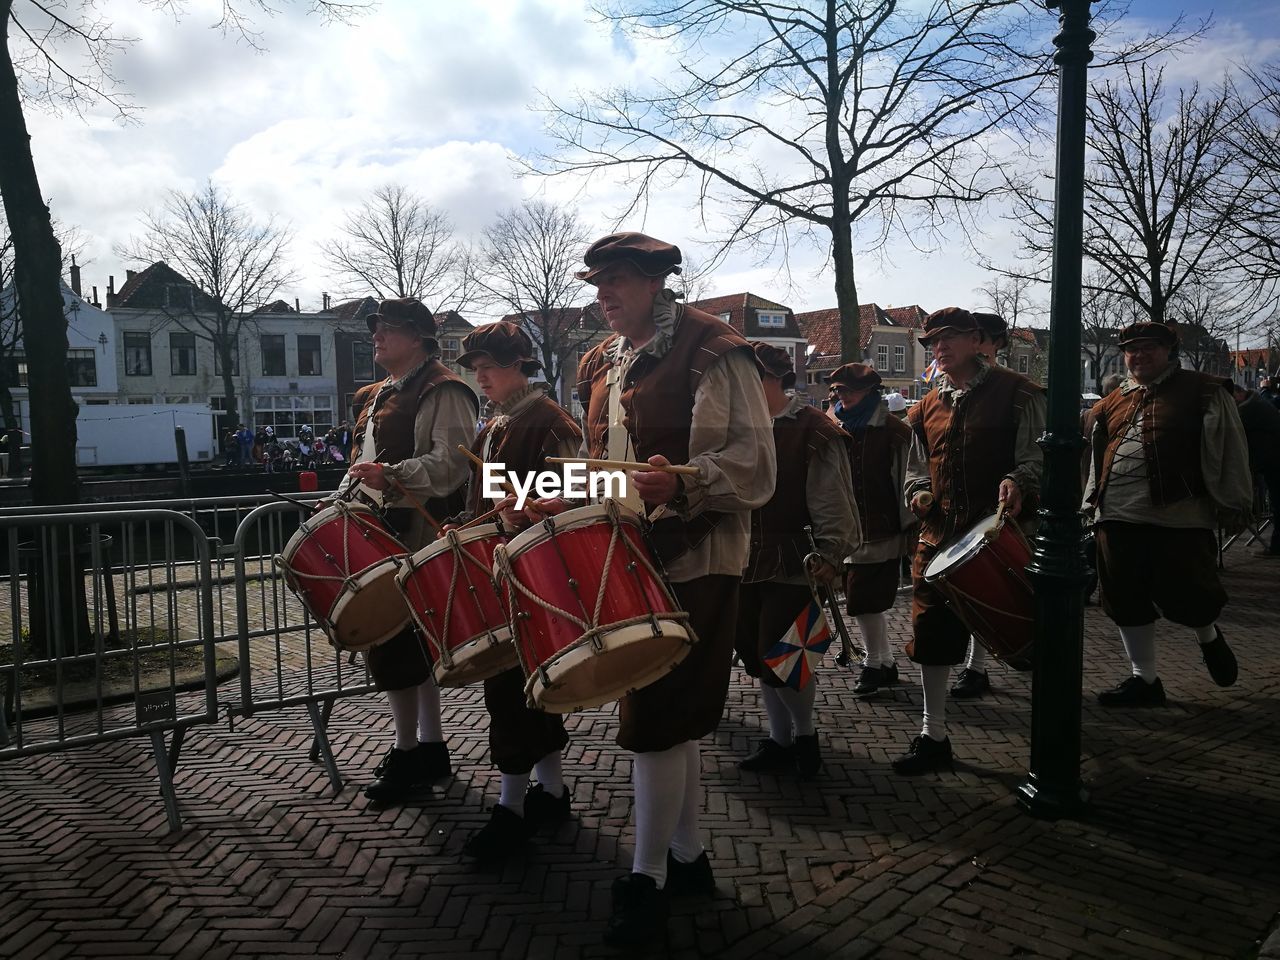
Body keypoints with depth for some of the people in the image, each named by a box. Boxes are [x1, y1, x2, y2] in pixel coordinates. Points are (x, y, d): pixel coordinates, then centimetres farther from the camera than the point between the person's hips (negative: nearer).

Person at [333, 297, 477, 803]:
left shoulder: (442, 391, -9)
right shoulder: (377, 396, 21)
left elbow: (450, 463, -21)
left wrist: (390, 475, -31)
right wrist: (344, 498, 16)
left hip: (417, 537, -9)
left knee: (393, 645, -6)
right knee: (412, 644, 14)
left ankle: (408, 753, 10)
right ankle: (430, 747, 26)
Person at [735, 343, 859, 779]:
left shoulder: (812, 431, -9)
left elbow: (833, 501, -12)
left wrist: (832, 555, -19)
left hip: (794, 567, -6)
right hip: (746, 563, 7)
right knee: (756, 657, 11)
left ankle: (805, 732, 21)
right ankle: (780, 740, 28)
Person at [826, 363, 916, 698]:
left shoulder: (893, 431, -7)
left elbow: (907, 479, -8)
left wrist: (910, 528, -10)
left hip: (883, 530, -6)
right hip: (850, 532, 6)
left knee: (864, 600, -7)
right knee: (871, 601, 13)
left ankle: (873, 664, 10)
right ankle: (886, 662, 26)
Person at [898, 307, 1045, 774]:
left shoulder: (1015, 392, -2)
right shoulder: (927, 407, 15)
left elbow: (1039, 454, -6)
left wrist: (1019, 483, -26)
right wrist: (919, 492, 2)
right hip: (940, 533, 5)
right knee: (931, 631, 5)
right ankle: (933, 737, 19)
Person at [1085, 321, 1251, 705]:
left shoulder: (1204, 392, 1)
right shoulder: (1111, 404, 16)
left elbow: (1229, 454, -1)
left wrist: (1233, 505, -4)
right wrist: (1091, 504, 20)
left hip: (1179, 518, -5)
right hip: (1117, 519, 5)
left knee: (1185, 597, -3)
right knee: (1127, 602, 8)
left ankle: (1209, 638, 33)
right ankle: (1145, 680, 23)